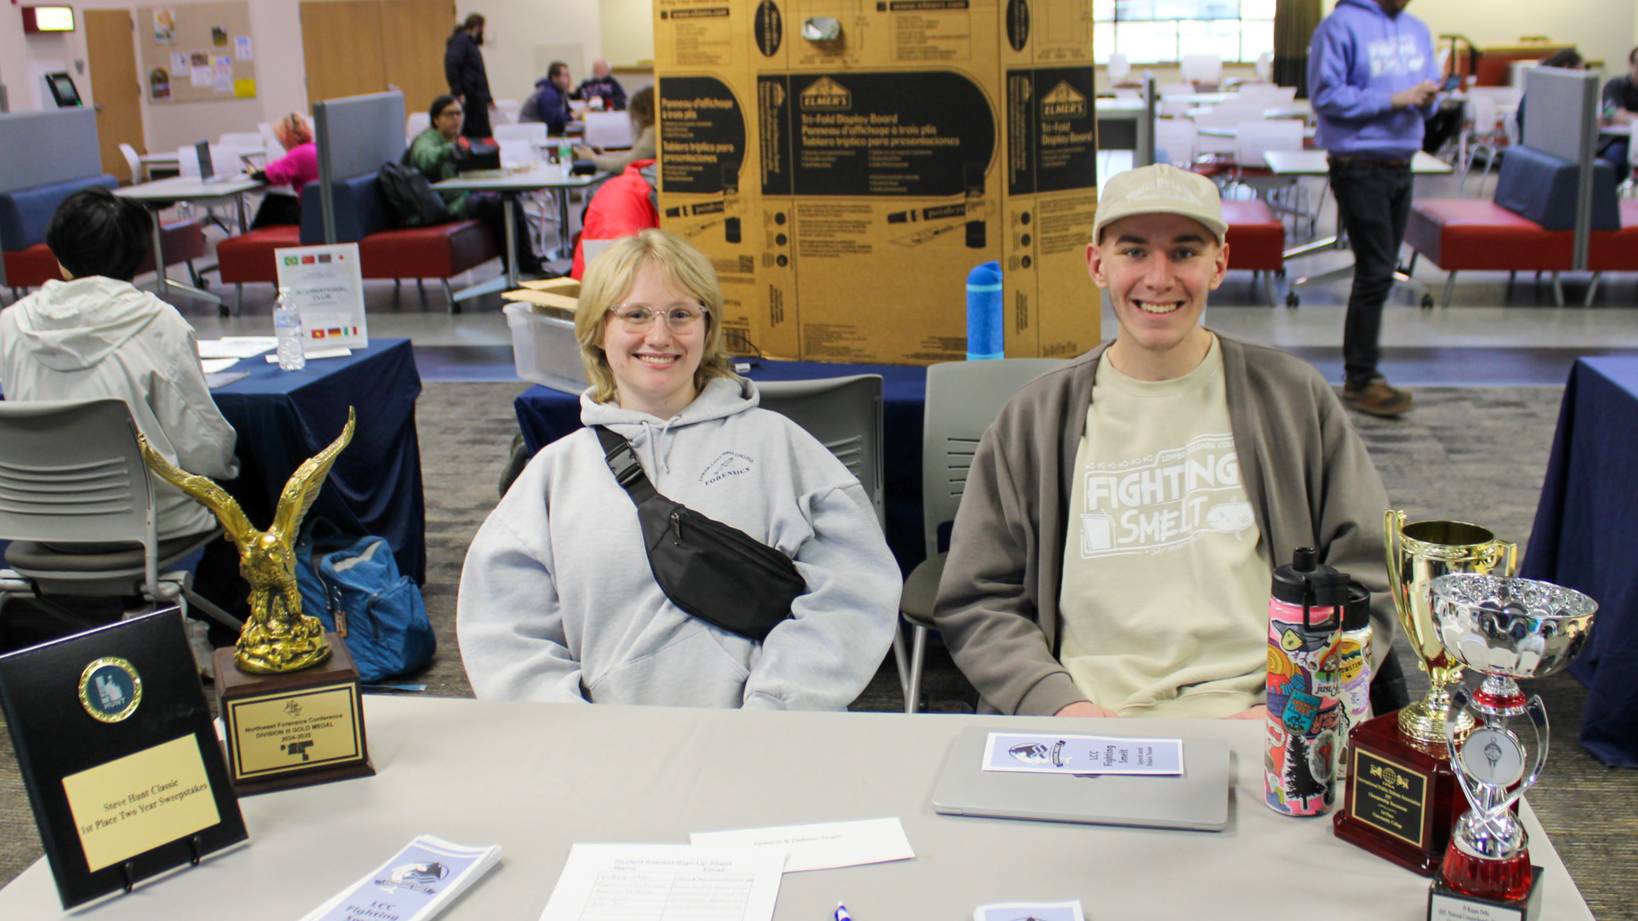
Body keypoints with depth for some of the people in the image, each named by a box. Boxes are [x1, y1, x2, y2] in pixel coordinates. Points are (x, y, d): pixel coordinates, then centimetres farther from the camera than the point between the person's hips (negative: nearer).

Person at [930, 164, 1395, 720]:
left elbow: (1364, 579, 9)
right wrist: (1057, 702, -10)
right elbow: (976, 602, 8)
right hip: (1090, 729, 2)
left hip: (1250, 718, -2)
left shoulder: (1293, 399, 10)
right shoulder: (1035, 418, 9)